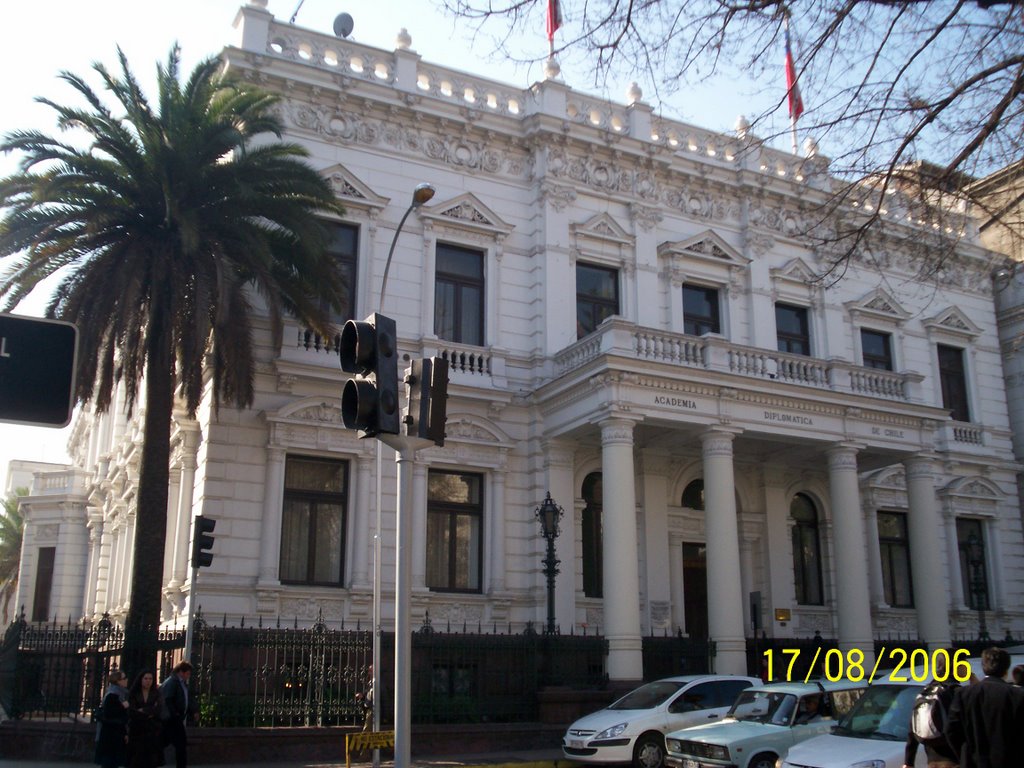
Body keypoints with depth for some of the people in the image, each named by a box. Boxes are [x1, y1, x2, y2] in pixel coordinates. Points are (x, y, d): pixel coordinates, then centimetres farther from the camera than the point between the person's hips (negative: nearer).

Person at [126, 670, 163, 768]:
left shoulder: (156, 694, 7)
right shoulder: (133, 694, 2)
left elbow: (159, 709, -9)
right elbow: (131, 712, -10)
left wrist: (143, 710, -12)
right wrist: (149, 714, -9)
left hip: (152, 731, 1)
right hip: (137, 731, -1)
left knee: (150, 760, -2)